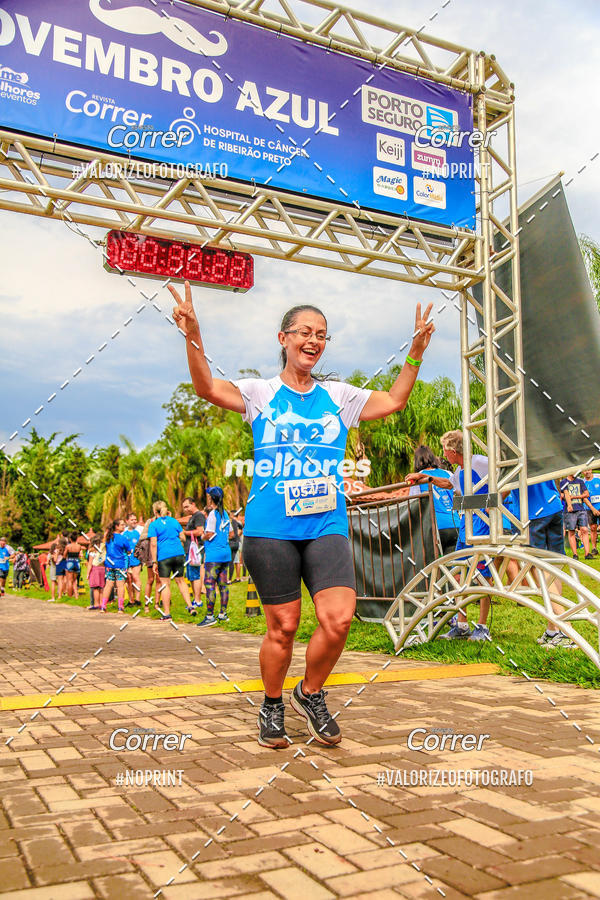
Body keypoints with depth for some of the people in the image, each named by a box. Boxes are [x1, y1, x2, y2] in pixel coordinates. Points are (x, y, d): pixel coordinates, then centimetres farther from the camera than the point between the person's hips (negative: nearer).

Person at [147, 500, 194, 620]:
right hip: (179, 554, 4)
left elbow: (153, 544, -8)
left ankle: (167, 613, 3)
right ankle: (190, 607, 8)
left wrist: (154, 562, -6)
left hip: (164, 556, -4)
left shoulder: (153, 525, -2)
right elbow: (182, 538, 10)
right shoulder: (174, 521, 10)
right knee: (180, 580, 15)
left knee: (165, 583, 2)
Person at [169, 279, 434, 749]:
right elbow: (207, 387, -7)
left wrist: (415, 354, 3)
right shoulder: (262, 392, 5)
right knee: (283, 626, 2)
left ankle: (311, 694, 16)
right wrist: (193, 339, -22)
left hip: (327, 525, 2)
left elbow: (393, 401, 14)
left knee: (339, 618, -12)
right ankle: (272, 707, 27)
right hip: (270, 528, -2)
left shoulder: (338, 396, 14)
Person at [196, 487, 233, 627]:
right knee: (223, 584, 11)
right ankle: (223, 614, 16)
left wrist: (203, 536, 3)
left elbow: (210, 534, -16)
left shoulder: (212, 514, -11)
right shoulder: (225, 514, 13)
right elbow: (231, 533, 19)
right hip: (225, 553, 8)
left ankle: (210, 616, -6)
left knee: (209, 584, -6)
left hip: (214, 554, -8)